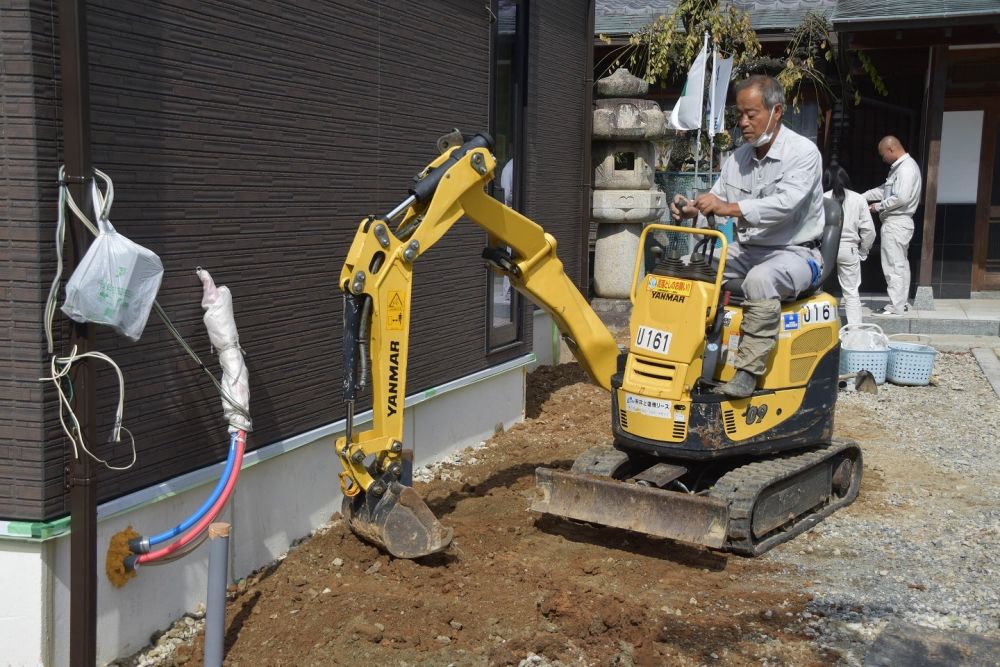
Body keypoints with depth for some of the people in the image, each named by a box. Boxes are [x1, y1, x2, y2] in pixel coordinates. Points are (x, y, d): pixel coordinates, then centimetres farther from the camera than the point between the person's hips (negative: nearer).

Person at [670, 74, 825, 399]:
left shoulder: (803, 152, -12)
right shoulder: (738, 157, 10)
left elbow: (786, 203, -27)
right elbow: (717, 202, 9)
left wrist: (731, 208, -37)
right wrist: (692, 210, -15)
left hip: (794, 253, -7)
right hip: (746, 250, 7)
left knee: (760, 279, -38)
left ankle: (749, 370, -34)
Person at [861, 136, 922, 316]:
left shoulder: (906, 168, -16)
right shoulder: (899, 167, 16)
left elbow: (901, 198, -24)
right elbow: (884, 189, 20)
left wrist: (878, 206, -13)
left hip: (896, 223, -11)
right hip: (897, 222, 11)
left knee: (894, 266, -7)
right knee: (900, 264, 15)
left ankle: (895, 307, -5)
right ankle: (901, 303, 23)